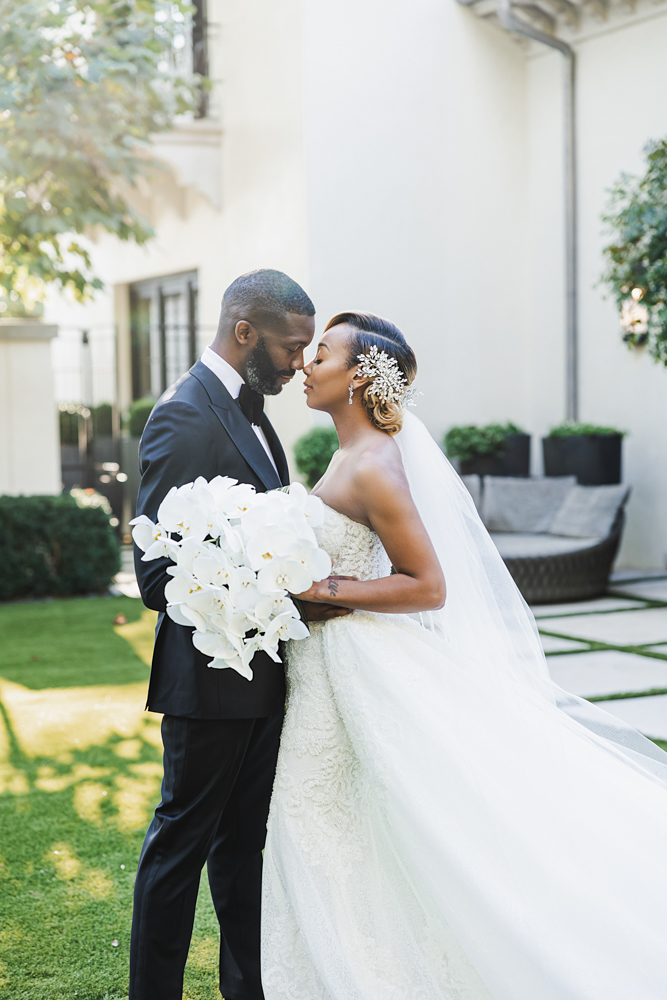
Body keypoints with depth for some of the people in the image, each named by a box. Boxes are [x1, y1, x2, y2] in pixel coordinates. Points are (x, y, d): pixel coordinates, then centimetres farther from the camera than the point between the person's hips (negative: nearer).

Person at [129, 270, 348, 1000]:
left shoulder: (247, 409, 10)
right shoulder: (186, 417, -20)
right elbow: (161, 575, -24)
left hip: (260, 675, 9)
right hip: (212, 675, -9)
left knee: (242, 842, 19)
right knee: (181, 844, 5)